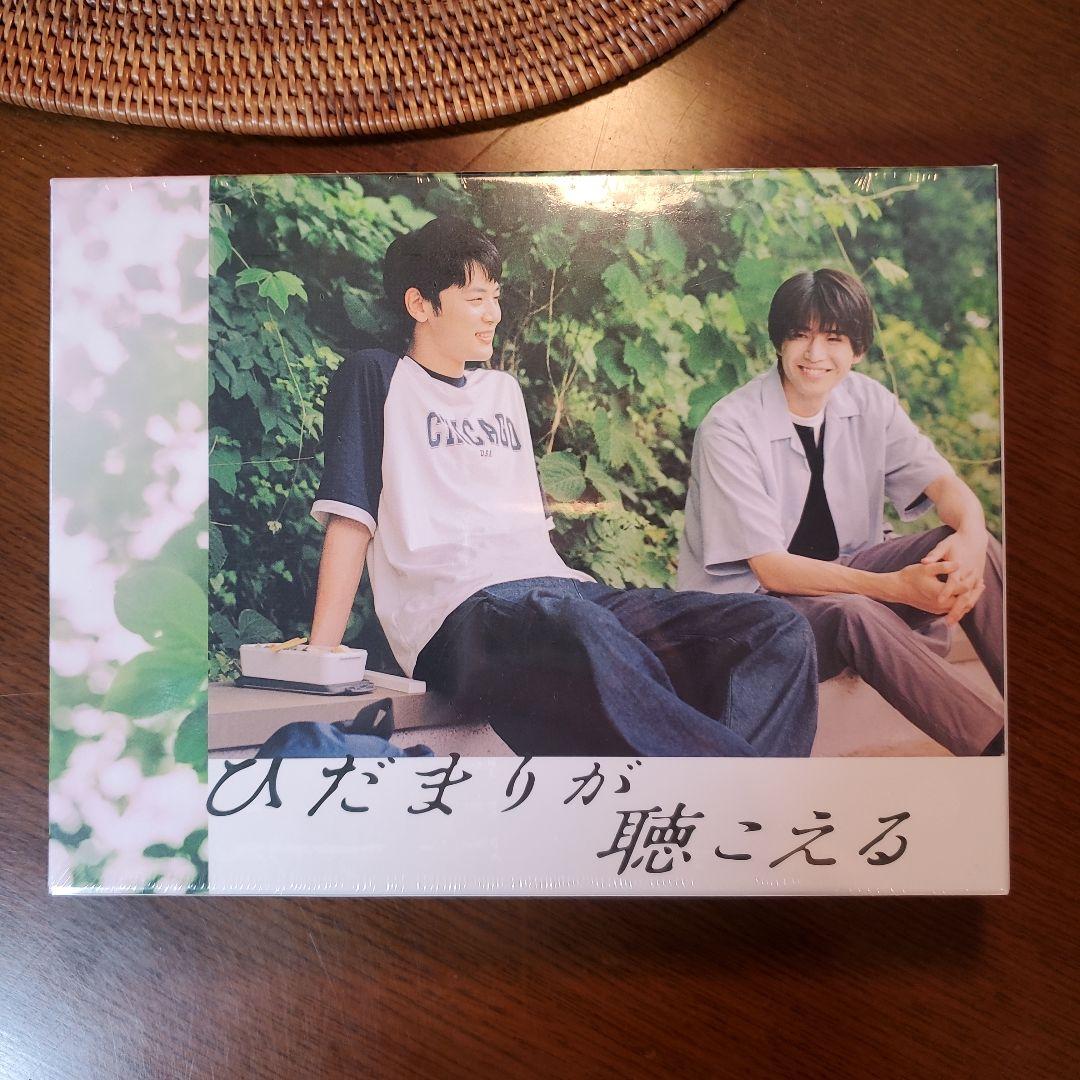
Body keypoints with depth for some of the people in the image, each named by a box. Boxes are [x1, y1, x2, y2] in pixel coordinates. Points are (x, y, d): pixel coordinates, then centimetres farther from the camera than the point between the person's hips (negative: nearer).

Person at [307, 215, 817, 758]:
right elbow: (351, 520, 2)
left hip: (562, 588, 7)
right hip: (461, 612, -7)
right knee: (580, 634, -43)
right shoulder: (375, 378, 10)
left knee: (779, 630, -12)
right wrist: (320, 654, -7)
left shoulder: (504, 390, 28)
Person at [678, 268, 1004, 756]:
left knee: (971, 548, -17)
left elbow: (943, 481, -6)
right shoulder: (729, 429, -18)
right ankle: (998, 743, -28)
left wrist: (971, 535, -31)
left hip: (845, 569, 6)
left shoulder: (869, 403, 0)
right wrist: (895, 586, -33)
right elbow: (771, 569, -22)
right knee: (853, 613, -36)